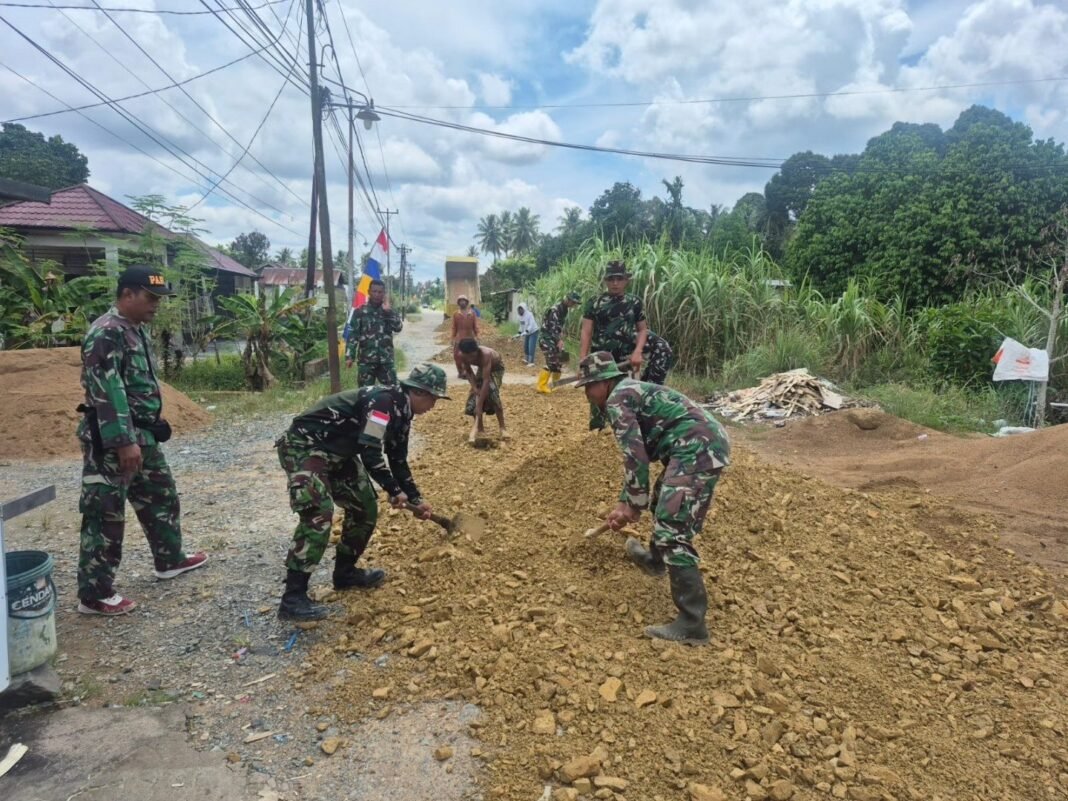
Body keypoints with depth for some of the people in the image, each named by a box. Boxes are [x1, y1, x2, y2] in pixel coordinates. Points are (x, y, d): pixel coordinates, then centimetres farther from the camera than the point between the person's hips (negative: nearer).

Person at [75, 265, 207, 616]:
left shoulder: (136, 329, 13)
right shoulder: (106, 334, -18)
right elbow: (107, 392, -25)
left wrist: (151, 427, 24)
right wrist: (124, 442, -28)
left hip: (141, 434, 10)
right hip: (112, 440, -10)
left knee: (162, 496, 21)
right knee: (105, 514, -2)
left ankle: (169, 559, 38)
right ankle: (94, 594, 8)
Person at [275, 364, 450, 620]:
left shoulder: (400, 413, 7)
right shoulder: (383, 401, -24)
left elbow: (398, 462, 17)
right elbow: (370, 454, -29)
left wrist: (416, 499, 14)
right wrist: (395, 491, -19)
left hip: (336, 454, 10)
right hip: (303, 447, -10)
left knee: (365, 507, 11)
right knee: (318, 514, -24)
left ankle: (345, 571, 27)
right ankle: (293, 598, -20)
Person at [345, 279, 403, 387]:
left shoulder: (389, 311, 8)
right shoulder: (360, 312, 1)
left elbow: (398, 328, -7)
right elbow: (353, 335, -2)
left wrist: (388, 311, -14)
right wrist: (349, 356, -9)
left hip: (386, 360, 2)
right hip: (366, 360, -2)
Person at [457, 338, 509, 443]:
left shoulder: (485, 354, -44)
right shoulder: (462, 355, -28)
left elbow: (486, 381, -44)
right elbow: (469, 372, -7)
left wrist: (479, 406, -45)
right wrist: (474, 387, -24)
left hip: (496, 367, -5)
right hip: (482, 368, 5)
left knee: (492, 392, -26)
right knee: (475, 394, -6)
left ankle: (502, 428, -17)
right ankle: (479, 427, 11)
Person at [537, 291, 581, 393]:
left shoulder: (565, 310, 9)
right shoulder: (555, 310, -20)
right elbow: (552, 328, -24)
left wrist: (561, 339, 6)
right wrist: (559, 340, -28)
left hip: (556, 338, 9)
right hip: (548, 338, -9)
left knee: (559, 361, 11)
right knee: (551, 362, -15)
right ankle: (541, 386, -12)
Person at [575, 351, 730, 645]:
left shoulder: (617, 400, -6)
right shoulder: (632, 393, 25)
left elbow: (635, 456, -13)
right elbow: (639, 453, 28)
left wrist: (635, 505, -3)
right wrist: (624, 503, 27)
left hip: (697, 450, -11)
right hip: (708, 444, 11)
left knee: (672, 531, -13)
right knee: (665, 506, 32)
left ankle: (692, 623, -12)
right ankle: (655, 560, 56)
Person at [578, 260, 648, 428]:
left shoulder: (634, 303, 7)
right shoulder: (595, 303, 2)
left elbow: (642, 329, 11)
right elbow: (586, 332, -1)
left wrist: (637, 351, -7)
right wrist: (582, 360, -10)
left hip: (625, 361, 1)